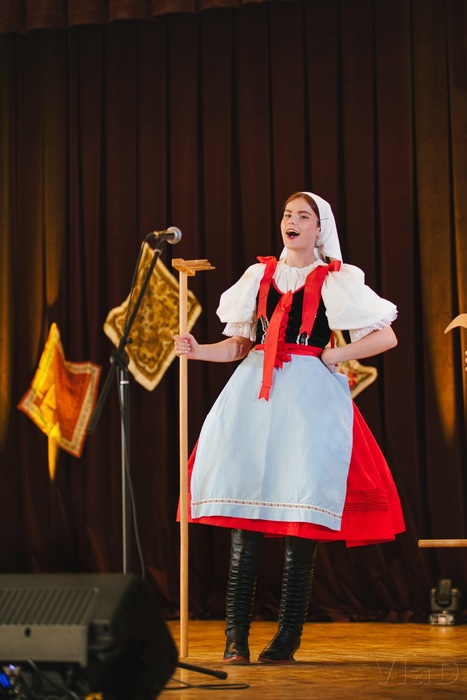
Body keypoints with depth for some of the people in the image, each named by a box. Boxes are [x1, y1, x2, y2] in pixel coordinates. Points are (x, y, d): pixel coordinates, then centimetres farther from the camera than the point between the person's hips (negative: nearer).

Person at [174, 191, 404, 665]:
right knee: (244, 523, -5)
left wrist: (334, 356, -3)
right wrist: (197, 351, 2)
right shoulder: (259, 275, 17)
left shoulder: (335, 280, 6)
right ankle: (235, 638, -4)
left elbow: (386, 337, 3)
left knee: (300, 524, -7)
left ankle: (287, 639, 0)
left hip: (308, 394, -3)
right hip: (255, 392, 3)